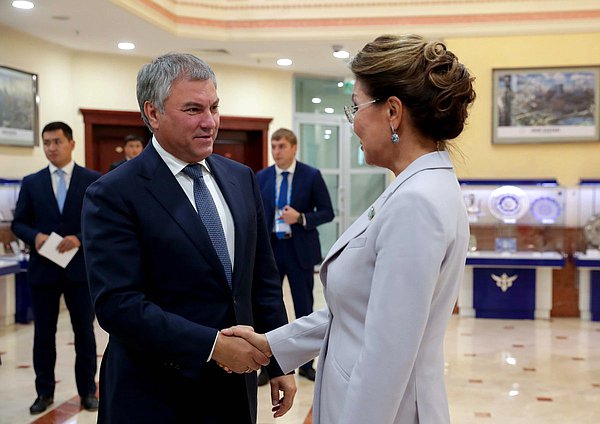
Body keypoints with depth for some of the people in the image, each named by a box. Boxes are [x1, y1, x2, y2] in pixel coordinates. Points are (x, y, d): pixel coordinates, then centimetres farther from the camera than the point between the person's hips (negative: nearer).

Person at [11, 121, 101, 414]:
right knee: (43, 333, 9)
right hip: (43, 269, 2)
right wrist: (34, 236, -13)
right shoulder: (31, 183, 6)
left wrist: (80, 239, -17)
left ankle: (88, 391, 20)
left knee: (85, 332, 7)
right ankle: (44, 392, 22)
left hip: (80, 268, -1)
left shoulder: (93, 180, 0)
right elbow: (18, 223, 7)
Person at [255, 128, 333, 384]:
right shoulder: (261, 177, 5)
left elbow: (327, 212, -4)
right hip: (269, 248, 2)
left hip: (300, 250, -2)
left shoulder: (312, 176, -4)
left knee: (305, 308, 8)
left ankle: (306, 364, 22)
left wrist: (300, 218, -20)